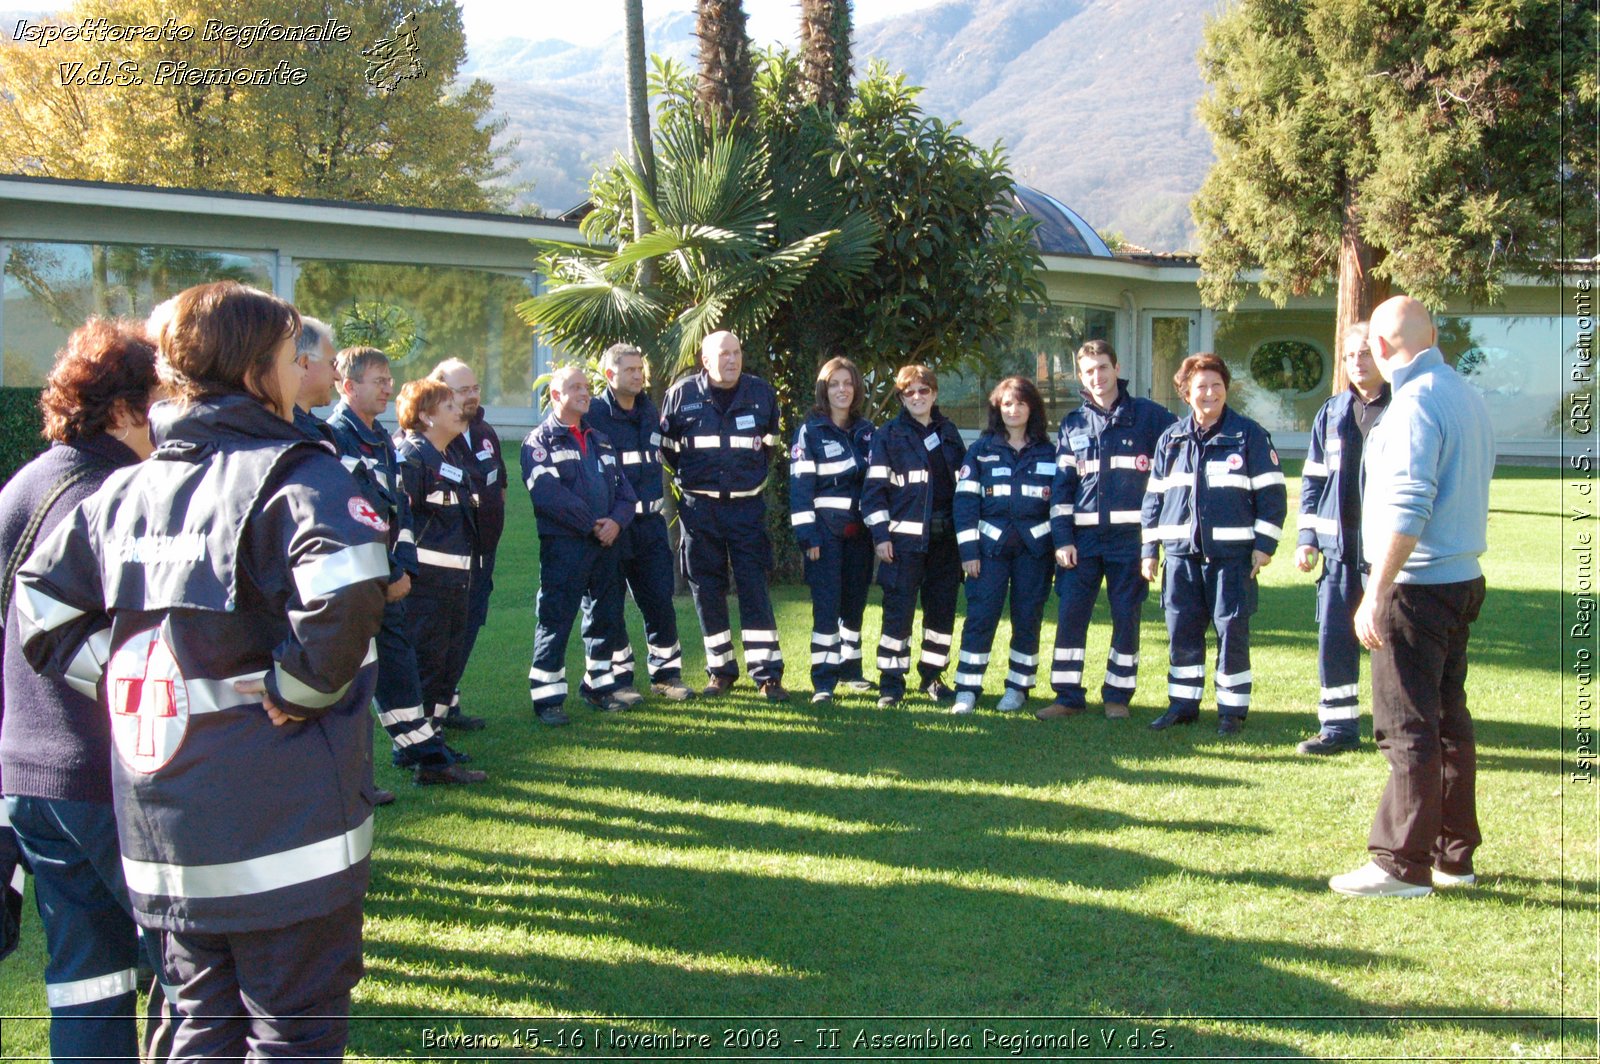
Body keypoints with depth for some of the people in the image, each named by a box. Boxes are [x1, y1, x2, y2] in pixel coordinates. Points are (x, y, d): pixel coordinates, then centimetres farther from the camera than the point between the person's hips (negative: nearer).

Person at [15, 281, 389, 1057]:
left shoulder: (122, 490, 9)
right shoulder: (295, 476, -13)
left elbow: (43, 614, 11)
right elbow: (346, 595, -31)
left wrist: (129, 674, 7)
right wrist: (296, 690, -16)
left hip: (160, 836, 7)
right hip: (283, 839, -7)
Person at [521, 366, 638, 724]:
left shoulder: (601, 442, 19)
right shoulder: (540, 440, -3)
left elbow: (624, 490, 13)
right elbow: (547, 492, -17)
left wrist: (616, 520, -8)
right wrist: (591, 524, -16)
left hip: (605, 544, 7)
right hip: (563, 544, -7)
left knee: (608, 615, 13)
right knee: (555, 621, -5)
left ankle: (601, 684, 27)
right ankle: (547, 695, 2)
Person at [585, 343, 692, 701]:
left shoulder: (650, 412, 11)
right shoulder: (593, 415, -9)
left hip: (648, 522, 5)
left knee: (660, 600, 6)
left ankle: (666, 673, 18)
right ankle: (619, 677, 15)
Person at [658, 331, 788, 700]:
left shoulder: (762, 393, 3)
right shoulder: (681, 395, -1)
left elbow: (770, 442, 19)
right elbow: (666, 445, 12)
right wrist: (691, 477, 12)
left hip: (746, 506, 0)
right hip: (700, 507, 0)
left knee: (755, 587, -4)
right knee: (707, 589, 5)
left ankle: (767, 673, -1)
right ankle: (720, 669, 16)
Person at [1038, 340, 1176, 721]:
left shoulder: (1148, 416, 2)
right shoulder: (1073, 425, 11)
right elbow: (1062, 484, 9)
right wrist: (1062, 538, 0)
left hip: (1130, 535, -2)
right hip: (1083, 536, 2)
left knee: (1126, 617, 3)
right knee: (1070, 614, 0)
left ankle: (1117, 694, 16)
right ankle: (1068, 696, 9)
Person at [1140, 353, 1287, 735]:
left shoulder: (1250, 435, 0)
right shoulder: (1171, 439, 11)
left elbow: (1272, 493, -1)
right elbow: (1154, 495, 15)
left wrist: (1264, 545, -7)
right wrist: (1150, 547, 10)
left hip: (1232, 553, -3)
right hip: (1181, 552, 4)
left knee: (1232, 631, 0)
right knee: (1181, 632, 7)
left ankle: (1232, 709, 12)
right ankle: (1182, 703, 19)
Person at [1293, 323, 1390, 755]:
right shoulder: (1331, 414, 11)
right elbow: (1313, 477, 13)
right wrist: (1307, 538, 6)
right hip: (1340, 544, 4)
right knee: (1334, 637, 4)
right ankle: (1338, 726, 14)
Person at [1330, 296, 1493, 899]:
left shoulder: (1415, 403, -17)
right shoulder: (1468, 396, 11)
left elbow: (1408, 508, -24)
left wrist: (1375, 592, -22)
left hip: (1417, 586, -9)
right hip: (1462, 578, 9)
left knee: (1408, 729, -4)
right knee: (1448, 720, 15)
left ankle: (1403, 865, 1)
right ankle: (1453, 855, 23)